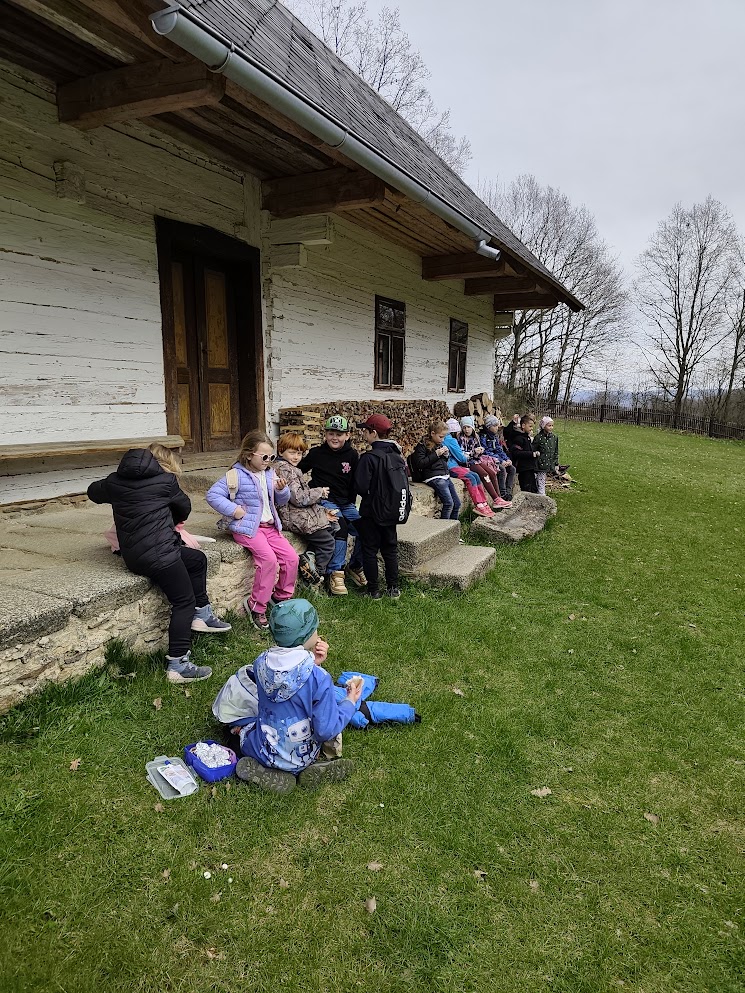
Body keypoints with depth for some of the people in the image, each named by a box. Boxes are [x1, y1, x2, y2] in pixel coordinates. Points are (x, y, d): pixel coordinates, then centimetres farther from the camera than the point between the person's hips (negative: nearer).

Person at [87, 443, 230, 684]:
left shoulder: (115, 481, 10)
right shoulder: (165, 480, -3)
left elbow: (93, 492, 30)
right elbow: (184, 506, 13)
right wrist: (174, 521, 35)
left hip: (132, 555, 8)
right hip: (158, 553, -7)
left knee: (198, 559, 23)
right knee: (184, 602, 2)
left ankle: (202, 615, 31)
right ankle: (178, 665, -3)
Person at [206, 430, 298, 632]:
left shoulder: (270, 474, 10)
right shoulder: (238, 475, -10)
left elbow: (282, 501, 17)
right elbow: (212, 495, -12)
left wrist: (281, 490, -5)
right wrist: (233, 510, -19)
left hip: (270, 526, 7)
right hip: (247, 528, -7)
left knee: (291, 557, -6)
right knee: (269, 558, -26)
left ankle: (281, 596, 16)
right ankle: (256, 606, -10)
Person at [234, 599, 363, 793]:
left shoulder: (261, 663, -16)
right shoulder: (319, 678, -29)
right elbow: (326, 731, -22)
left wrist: (313, 663, -7)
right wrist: (350, 702, -9)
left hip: (265, 753, 2)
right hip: (301, 757, -2)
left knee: (242, 729, 34)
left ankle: (262, 772, 8)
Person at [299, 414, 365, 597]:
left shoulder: (352, 455, 6)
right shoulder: (317, 453, 1)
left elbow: (356, 483, 10)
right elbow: (297, 471, 9)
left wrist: (350, 503, 0)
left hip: (346, 503, 4)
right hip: (324, 501, -3)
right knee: (340, 524, -32)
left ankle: (355, 567, 9)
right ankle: (335, 573, -25)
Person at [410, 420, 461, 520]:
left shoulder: (440, 444, 17)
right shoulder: (423, 445, -5)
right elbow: (420, 464, -15)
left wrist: (446, 455, 7)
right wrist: (436, 454, -15)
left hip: (445, 475, 8)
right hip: (434, 477, -8)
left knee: (457, 503, 3)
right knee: (449, 503, -20)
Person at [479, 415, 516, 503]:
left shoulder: (495, 436, 15)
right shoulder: (483, 437, -11)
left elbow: (500, 450, 16)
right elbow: (486, 452, -17)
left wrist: (507, 459, -1)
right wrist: (501, 461, -20)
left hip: (497, 460, 8)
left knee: (512, 469, -10)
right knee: (502, 469, -29)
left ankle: (508, 493, -12)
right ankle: (502, 495, -24)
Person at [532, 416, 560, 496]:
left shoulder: (555, 437, 6)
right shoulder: (538, 437, -11)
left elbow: (556, 452, 13)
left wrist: (556, 464, 13)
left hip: (550, 464, 5)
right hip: (541, 464, -5)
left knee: (542, 482, 14)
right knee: (541, 482, -3)